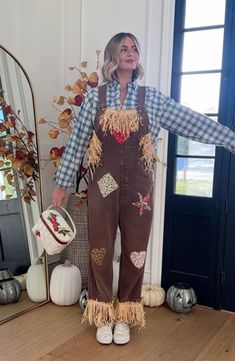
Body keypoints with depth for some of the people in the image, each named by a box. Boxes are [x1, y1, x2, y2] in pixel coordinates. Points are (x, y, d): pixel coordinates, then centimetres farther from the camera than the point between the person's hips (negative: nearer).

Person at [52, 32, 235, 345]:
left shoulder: (152, 98, 4)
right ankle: (104, 314, 25)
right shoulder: (95, 97, 3)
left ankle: (124, 315, 27)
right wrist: (62, 183, 5)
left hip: (138, 187, 1)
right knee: (100, 249, 6)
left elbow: (194, 122, 2)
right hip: (103, 185, 0)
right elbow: (76, 143, 4)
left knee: (134, 251, 8)